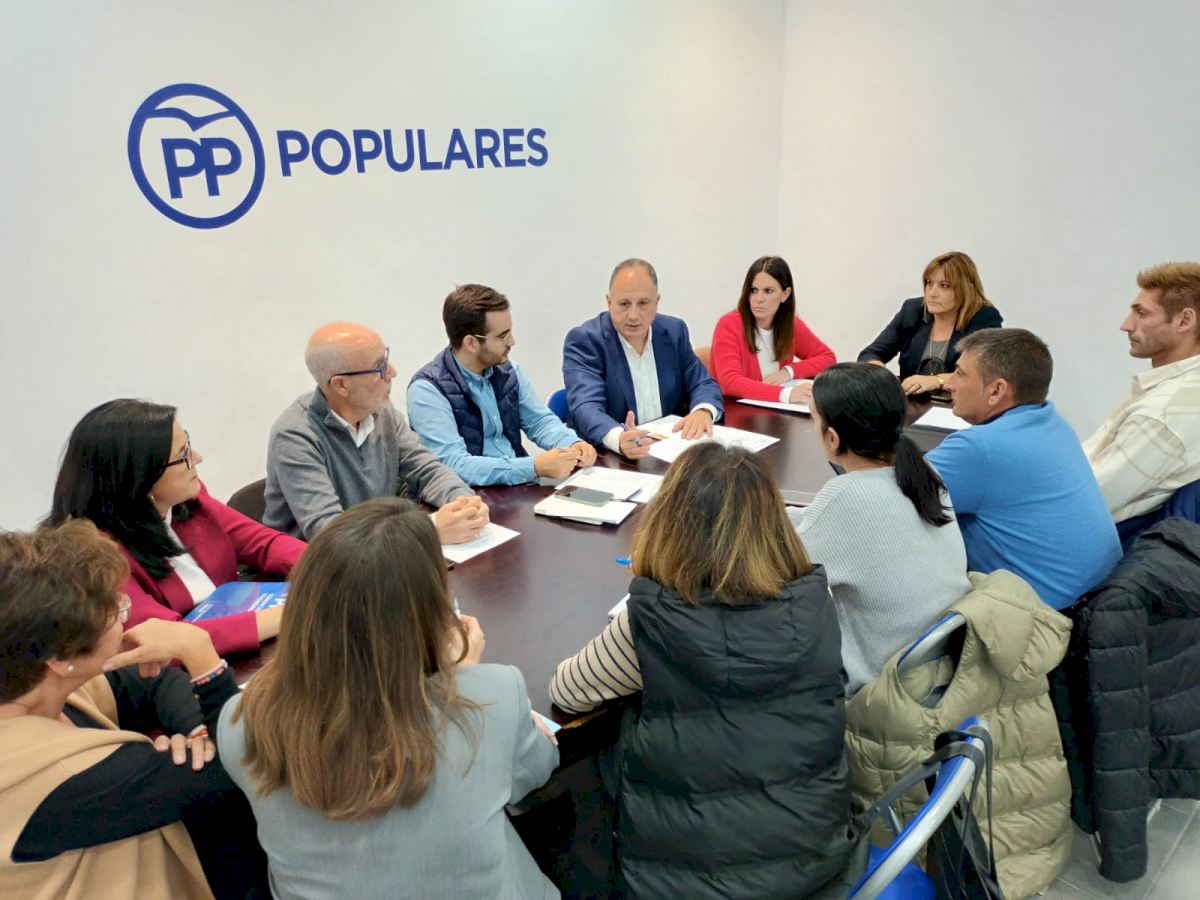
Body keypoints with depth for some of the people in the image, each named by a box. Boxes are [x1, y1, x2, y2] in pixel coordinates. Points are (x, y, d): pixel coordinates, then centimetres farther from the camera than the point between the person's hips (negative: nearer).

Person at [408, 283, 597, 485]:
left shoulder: (507, 370, 4)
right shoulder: (428, 389, -15)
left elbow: (540, 420, 13)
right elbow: (455, 465, -24)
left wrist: (572, 444, -9)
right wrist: (536, 467, -31)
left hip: (520, 485, 6)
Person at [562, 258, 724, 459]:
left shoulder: (674, 331, 6)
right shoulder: (583, 340, -10)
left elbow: (703, 383, 6)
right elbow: (586, 407, -22)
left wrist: (703, 411, -18)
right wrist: (619, 438, -42)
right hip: (610, 459, -3)